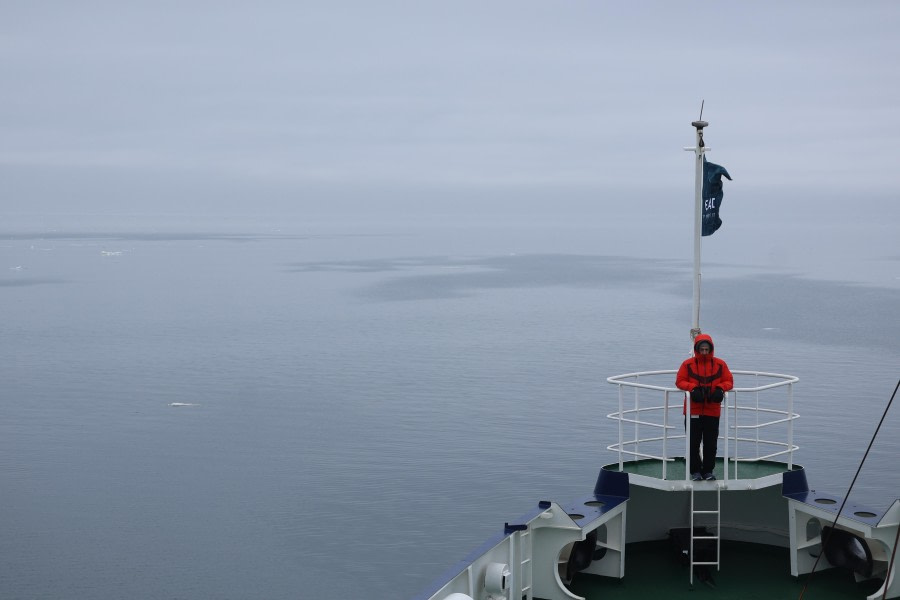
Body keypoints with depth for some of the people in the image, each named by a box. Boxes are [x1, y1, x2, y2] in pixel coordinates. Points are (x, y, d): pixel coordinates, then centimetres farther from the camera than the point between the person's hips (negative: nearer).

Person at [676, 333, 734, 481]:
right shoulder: (688, 364, -1)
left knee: (710, 443, 5)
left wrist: (720, 388, -15)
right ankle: (695, 471, 13)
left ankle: (708, 471, 17)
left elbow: (729, 381, 5)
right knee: (693, 442, 2)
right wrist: (693, 388, -18)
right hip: (693, 411, -1)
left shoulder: (720, 364, 4)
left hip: (712, 411, 1)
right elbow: (679, 381, -1)